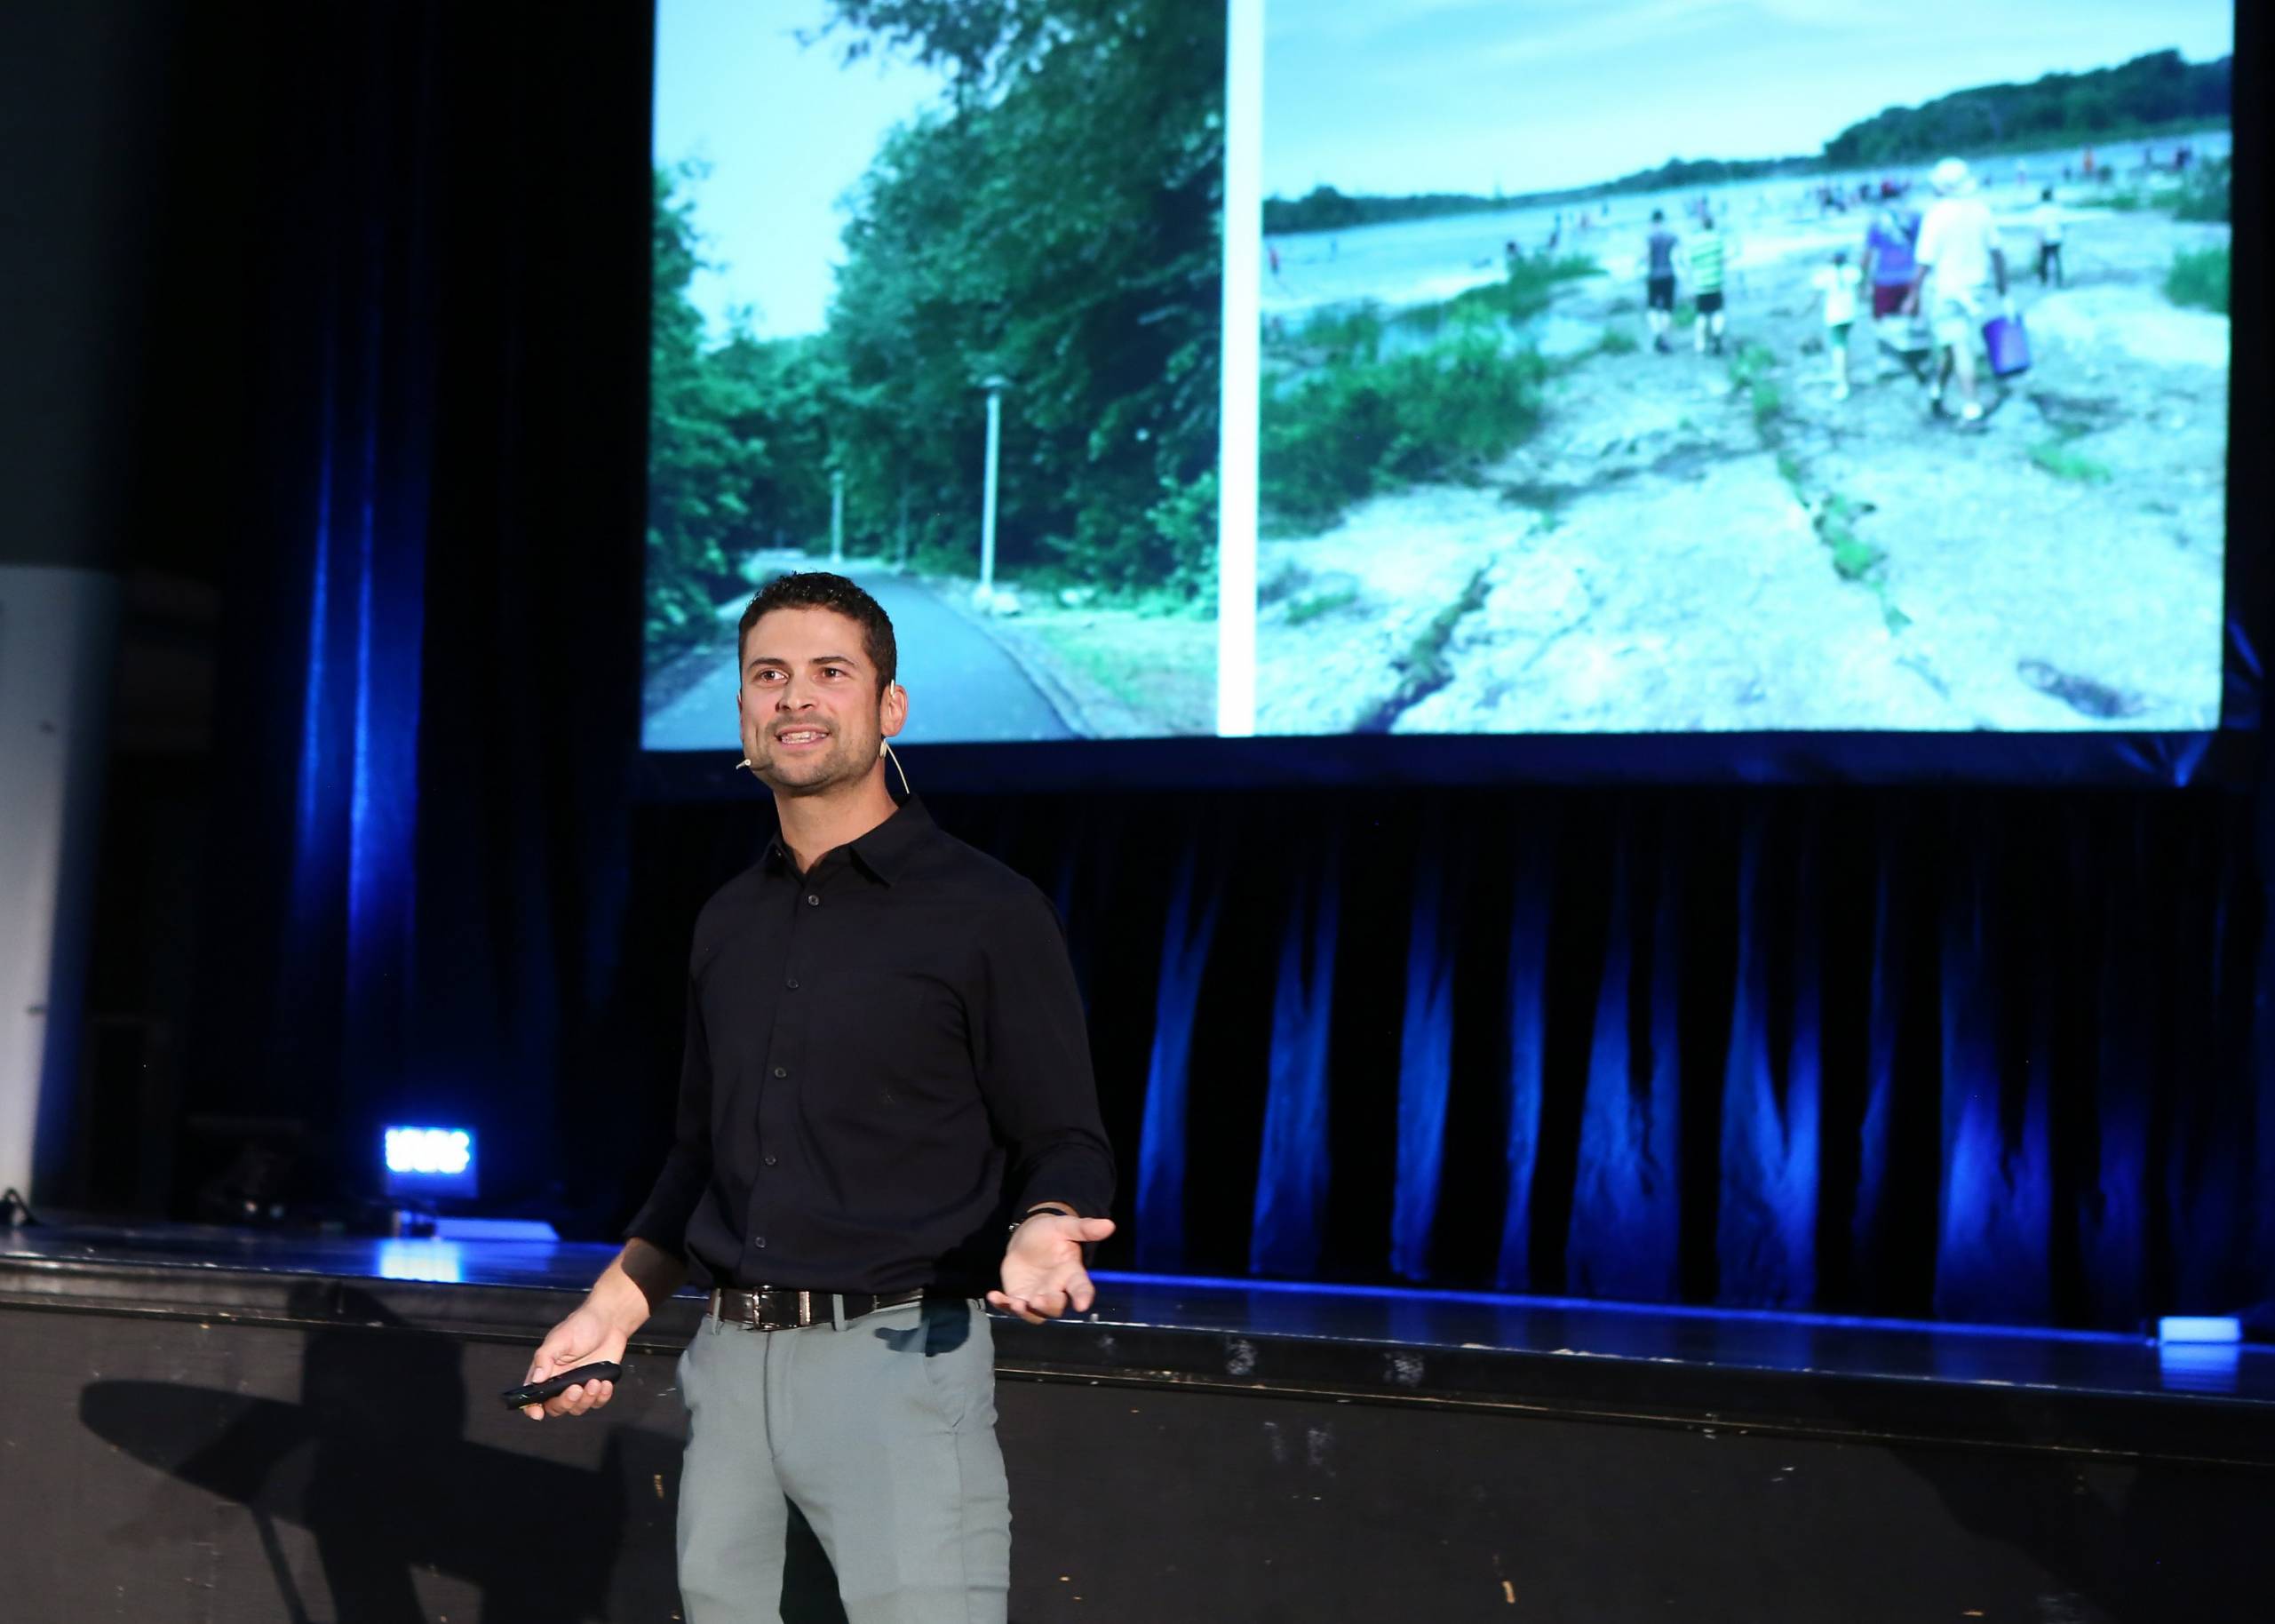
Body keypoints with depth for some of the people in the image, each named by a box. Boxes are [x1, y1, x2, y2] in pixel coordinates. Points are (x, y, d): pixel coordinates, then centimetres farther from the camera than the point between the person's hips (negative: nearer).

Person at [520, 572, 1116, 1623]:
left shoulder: (985, 912, -4)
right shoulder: (729, 923, 15)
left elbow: (1065, 1143, -4)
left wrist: (1041, 1231, -25)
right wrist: (613, 1310, 15)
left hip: (897, 1351, -6)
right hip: (728, 1358, 6)